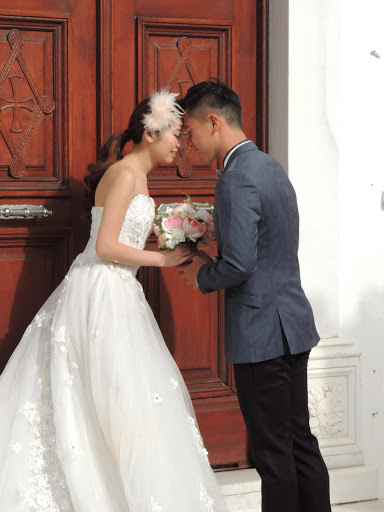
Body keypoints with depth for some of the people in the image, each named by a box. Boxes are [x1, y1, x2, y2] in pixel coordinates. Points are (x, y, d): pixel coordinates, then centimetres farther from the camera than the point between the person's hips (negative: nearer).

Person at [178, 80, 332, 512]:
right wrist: (207, 250, 13)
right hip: (293, 325, 10)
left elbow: (238, 264, -25)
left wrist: (203, 274, -5)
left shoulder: (237, 180, -18)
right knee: (300, 440, 14)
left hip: (261, 331, -10)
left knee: (273, 450, -1)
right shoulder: (270, 167, 13)